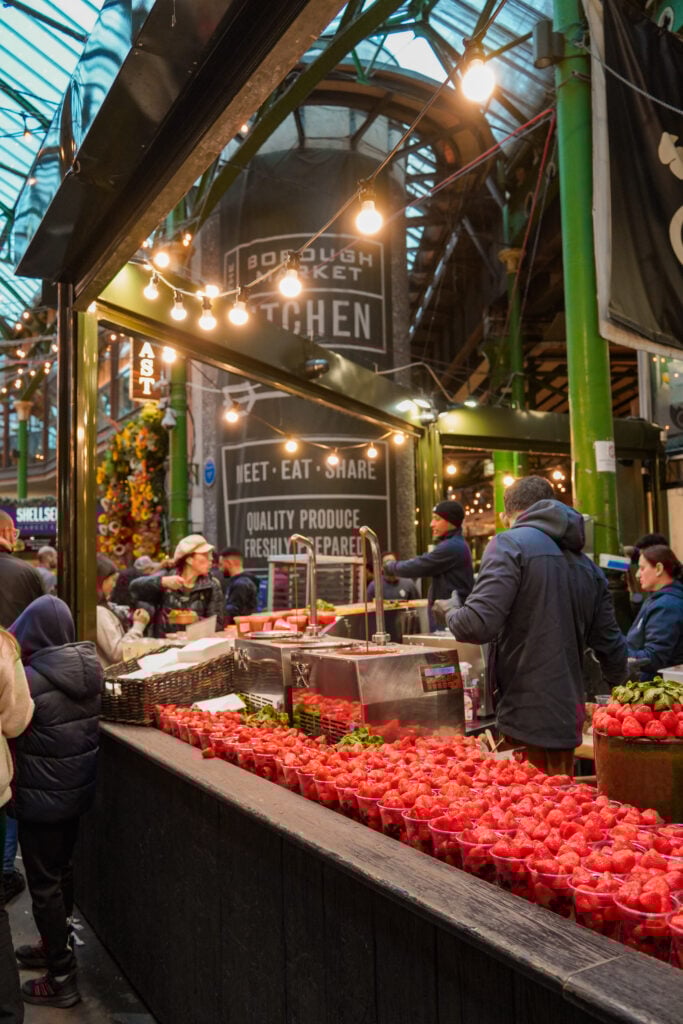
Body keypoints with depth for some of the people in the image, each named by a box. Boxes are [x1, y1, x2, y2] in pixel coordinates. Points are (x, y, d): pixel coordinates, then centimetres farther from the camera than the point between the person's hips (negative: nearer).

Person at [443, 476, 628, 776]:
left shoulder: (509, 544, -9)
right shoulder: (588, 565, 12)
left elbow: (479, 624, -20)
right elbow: (610, 645, 15)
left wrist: (451, 613, 2)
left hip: (527, 714, -7)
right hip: (570, 714, 7)